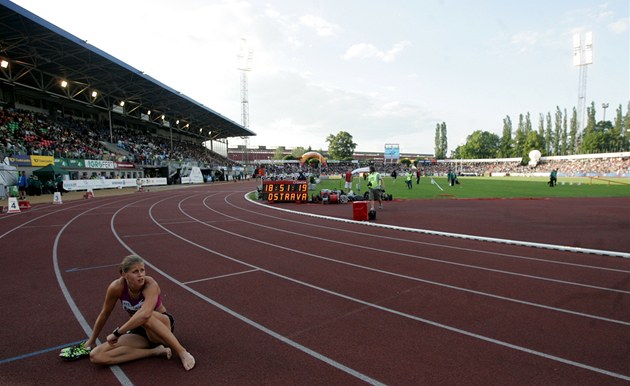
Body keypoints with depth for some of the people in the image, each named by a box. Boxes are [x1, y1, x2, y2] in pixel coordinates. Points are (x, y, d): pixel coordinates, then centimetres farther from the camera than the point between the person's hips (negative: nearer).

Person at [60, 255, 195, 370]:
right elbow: (105, 314, -1)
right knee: (96, 356, -18)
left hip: (162, 325, -4)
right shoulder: (116, 287, -18)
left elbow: (145, 314, -45)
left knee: (146, 318, -41)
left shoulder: (150, 284, -28)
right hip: (140, 330, 5)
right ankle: (155, 351, -20)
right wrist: (91, 340, 10)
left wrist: (117, 332, -35)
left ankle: (182, 352, -29)